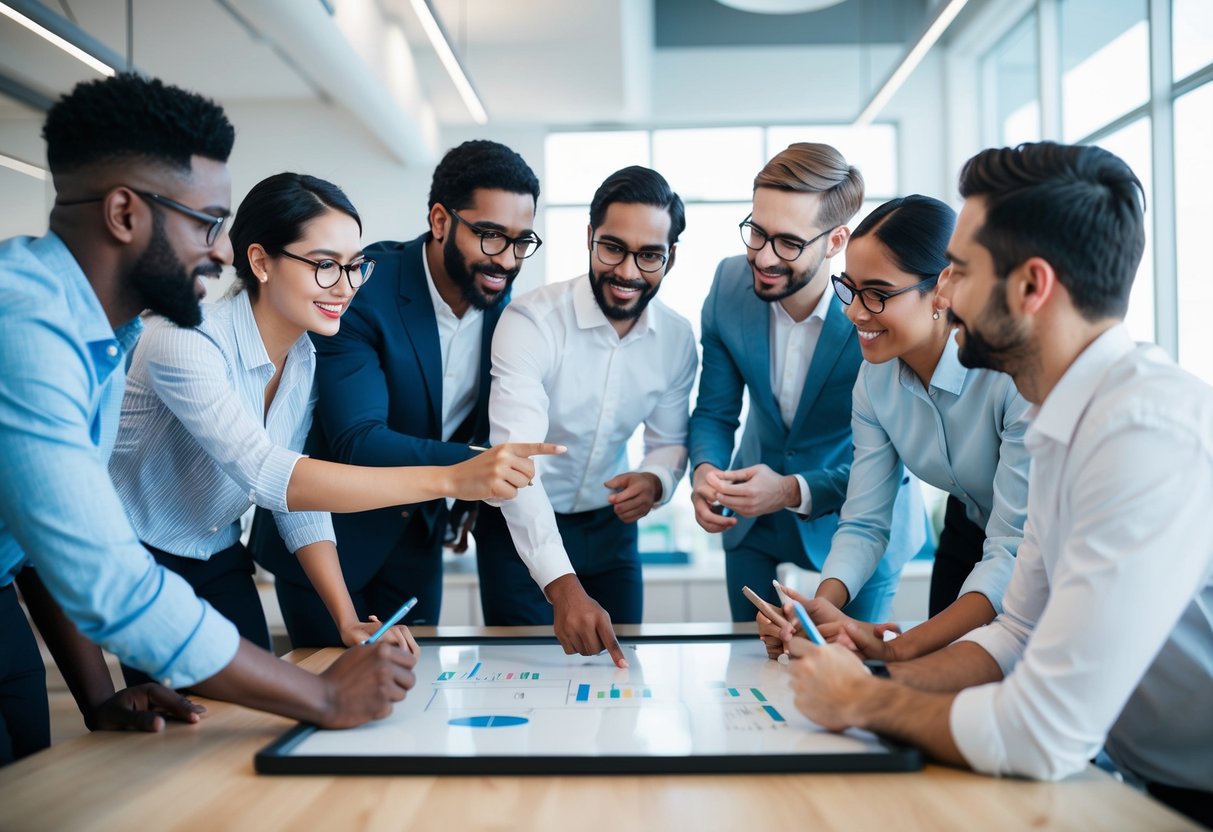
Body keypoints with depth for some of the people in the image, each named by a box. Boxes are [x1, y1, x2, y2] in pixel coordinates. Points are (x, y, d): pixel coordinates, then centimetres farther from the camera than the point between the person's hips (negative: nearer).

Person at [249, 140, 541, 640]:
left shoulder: (505, 307, -7)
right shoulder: (360, 290, -24)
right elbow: (357, 442, -32)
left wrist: (472, 498, -6)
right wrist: (473, 466, -44)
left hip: (416, 536, 5)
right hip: (327, 531, -5)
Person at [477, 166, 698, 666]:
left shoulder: (677, 338, -7)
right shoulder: (530, 321, -24)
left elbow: (670, 441, 7)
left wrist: (655, 481, -20)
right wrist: (562, 584, -44)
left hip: (611, 527, 4)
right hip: (524, 530, -4)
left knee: (620, 664, 13)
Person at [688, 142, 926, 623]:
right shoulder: (730, 284, -14)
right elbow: (714, 412, -4)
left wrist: (796, 491, -33)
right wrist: (705, 470, -24)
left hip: (855, 533, -4)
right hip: (755, 529, 4)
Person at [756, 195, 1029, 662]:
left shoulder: (1016, 373, -33)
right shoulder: (875, 379, -12)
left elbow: (1014, 553, -34)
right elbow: (863, 523, -9)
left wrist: (898, 650, -43)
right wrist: (820, 610, -29)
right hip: (966, 533, 5)